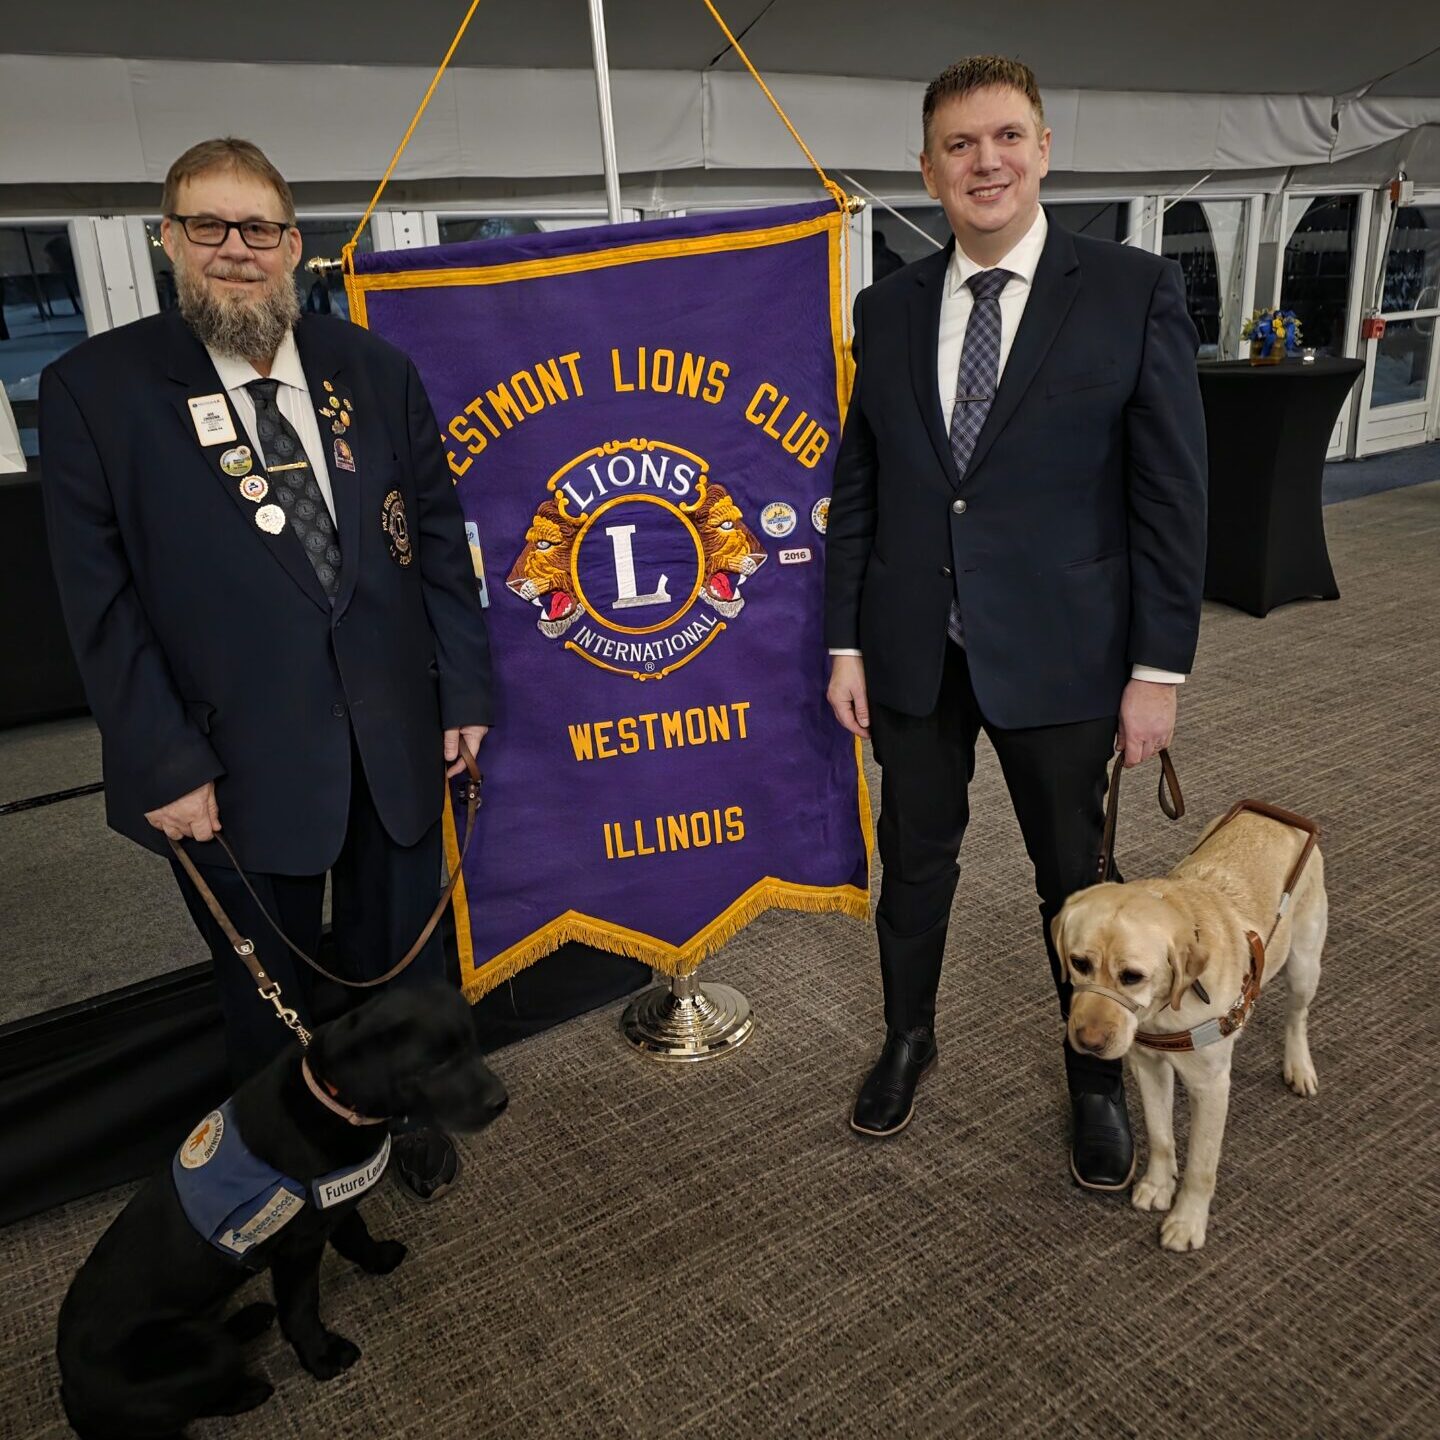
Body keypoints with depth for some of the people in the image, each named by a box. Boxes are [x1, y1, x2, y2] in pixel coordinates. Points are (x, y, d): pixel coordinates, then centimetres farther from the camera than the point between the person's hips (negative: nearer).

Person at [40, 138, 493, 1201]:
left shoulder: (374, 370, 3)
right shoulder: (96, 388, -5)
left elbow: (439, 536, 5)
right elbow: (102, 601, -7)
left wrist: (464, 691, 1)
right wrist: (164, 766, -11)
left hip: (396, 742, 3)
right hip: (241, 765, -2)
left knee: (403, 958, 19)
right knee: (273, 995, 17)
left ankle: (410, 1115, 46)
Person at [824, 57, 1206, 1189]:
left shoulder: (1135, 292, -5)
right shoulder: (887, 310, 4)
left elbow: (1171, 492, -6)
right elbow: (857, 490, 6)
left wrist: (1160, 669, -8)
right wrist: (847, 646, 4)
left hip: (1056, 650, -2)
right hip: (914, 650, 3)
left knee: (1073, 874, 13)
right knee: (915, 858, 17)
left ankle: (1098, 1078, 36)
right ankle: (910, 1035, 41)